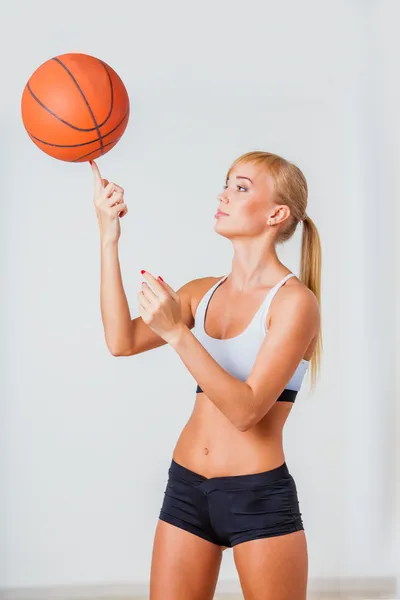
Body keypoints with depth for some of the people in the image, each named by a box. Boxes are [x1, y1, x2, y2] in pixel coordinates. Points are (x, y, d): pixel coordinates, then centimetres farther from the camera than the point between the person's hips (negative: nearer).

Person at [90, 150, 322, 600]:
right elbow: (122, 341, -7)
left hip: (260, 498, -5)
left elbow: (246, 410, -19)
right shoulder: (202, 293, 8)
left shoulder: (294, 300, -11)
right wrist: (109, 240, -8)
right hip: (186, 488, 5)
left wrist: (177, 333, -28)